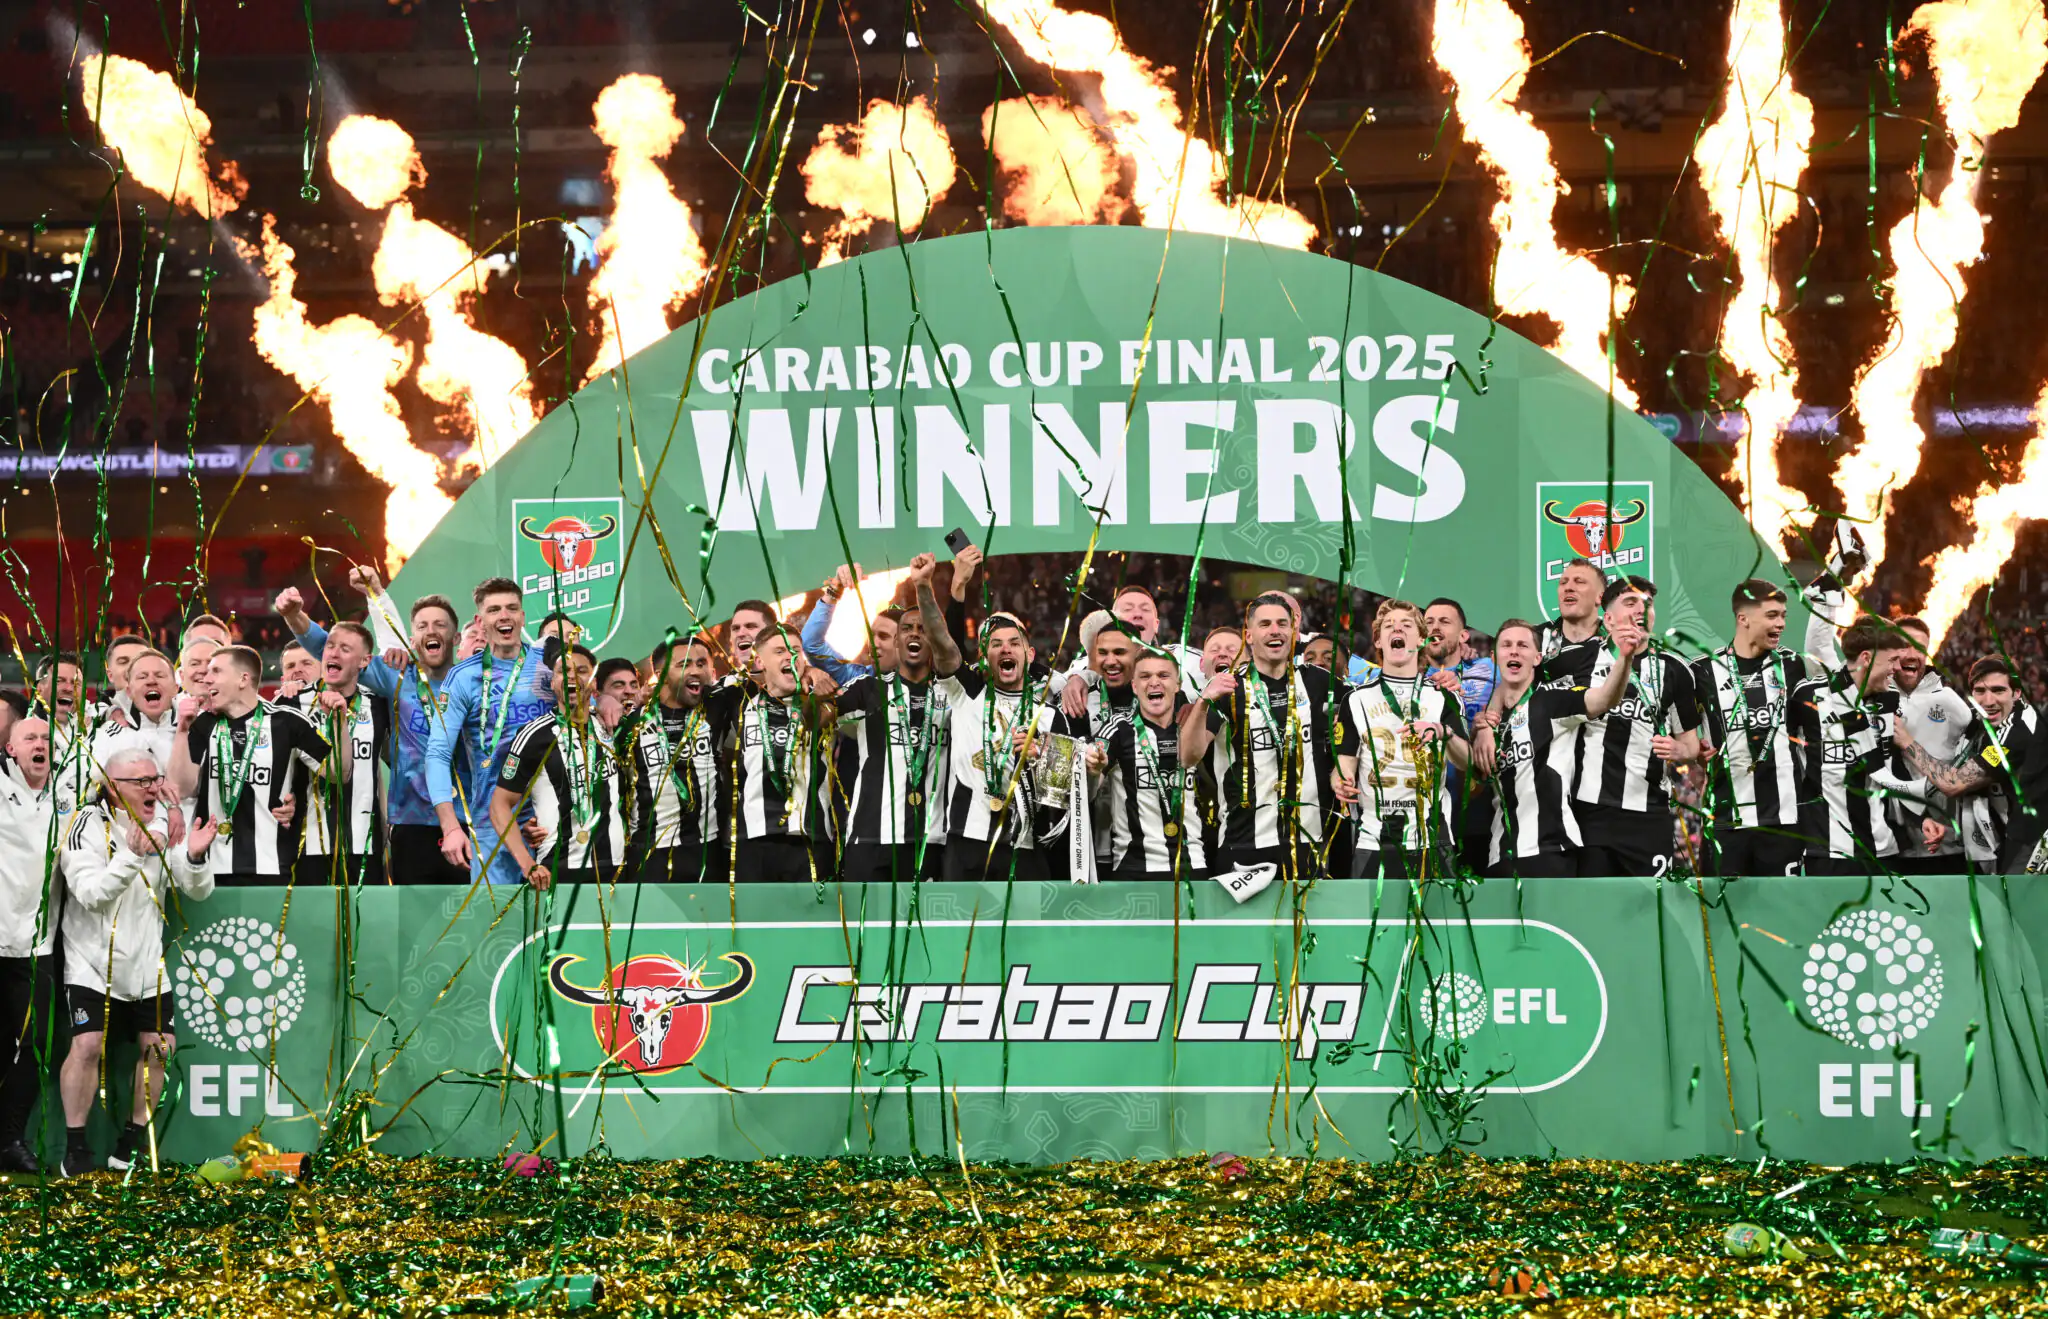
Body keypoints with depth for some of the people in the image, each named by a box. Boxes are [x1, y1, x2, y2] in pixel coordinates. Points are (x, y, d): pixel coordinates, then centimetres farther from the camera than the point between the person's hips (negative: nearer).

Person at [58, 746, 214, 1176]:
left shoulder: (165, 823, 2)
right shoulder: (90, 823, -12)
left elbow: (199, 890, 0)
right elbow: (90, 892, -24)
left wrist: (195, 857, -21)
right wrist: (132, 855, -35)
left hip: (145, 962, 5)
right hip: (93, 959, -5)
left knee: (160, 1045, 2)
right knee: (88, 1045, -15)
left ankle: (133, 1141, 17)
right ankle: (75, 1148, -3)